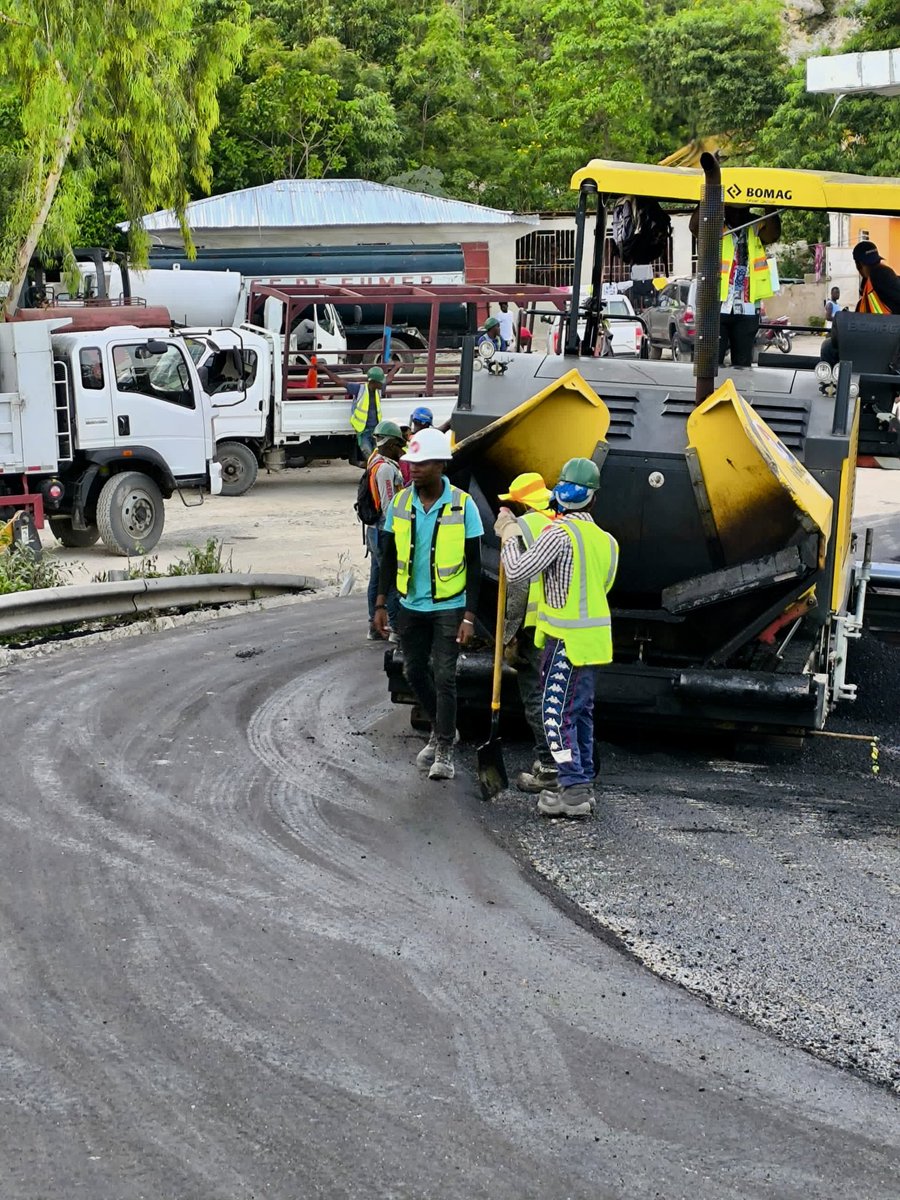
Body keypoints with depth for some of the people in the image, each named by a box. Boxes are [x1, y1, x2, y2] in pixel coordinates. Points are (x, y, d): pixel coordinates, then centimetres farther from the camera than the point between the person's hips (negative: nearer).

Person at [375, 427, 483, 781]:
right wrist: (381, 604, 5)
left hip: (449, 607, -5)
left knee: (444, 677, -6)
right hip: (412, 606, 5)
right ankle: (441, 729, 33)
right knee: (414, 672, 11)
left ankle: (444, 751, 4)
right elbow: (389, 556, 9)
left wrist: (469, 617, -12)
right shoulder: (400, 503, -1)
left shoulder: (462, 505, -12)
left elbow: (474, 565, -8)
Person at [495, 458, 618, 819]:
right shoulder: (606, 541, 10)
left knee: (558, 714, -4)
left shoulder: (560, 533, -17)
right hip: (592, 637, 8)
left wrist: (509, 535, -4)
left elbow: (516, 571, -21)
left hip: (567, 640, -8)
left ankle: (574, 792, -5)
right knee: (580, 713, 16)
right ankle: (583, 785, 22)